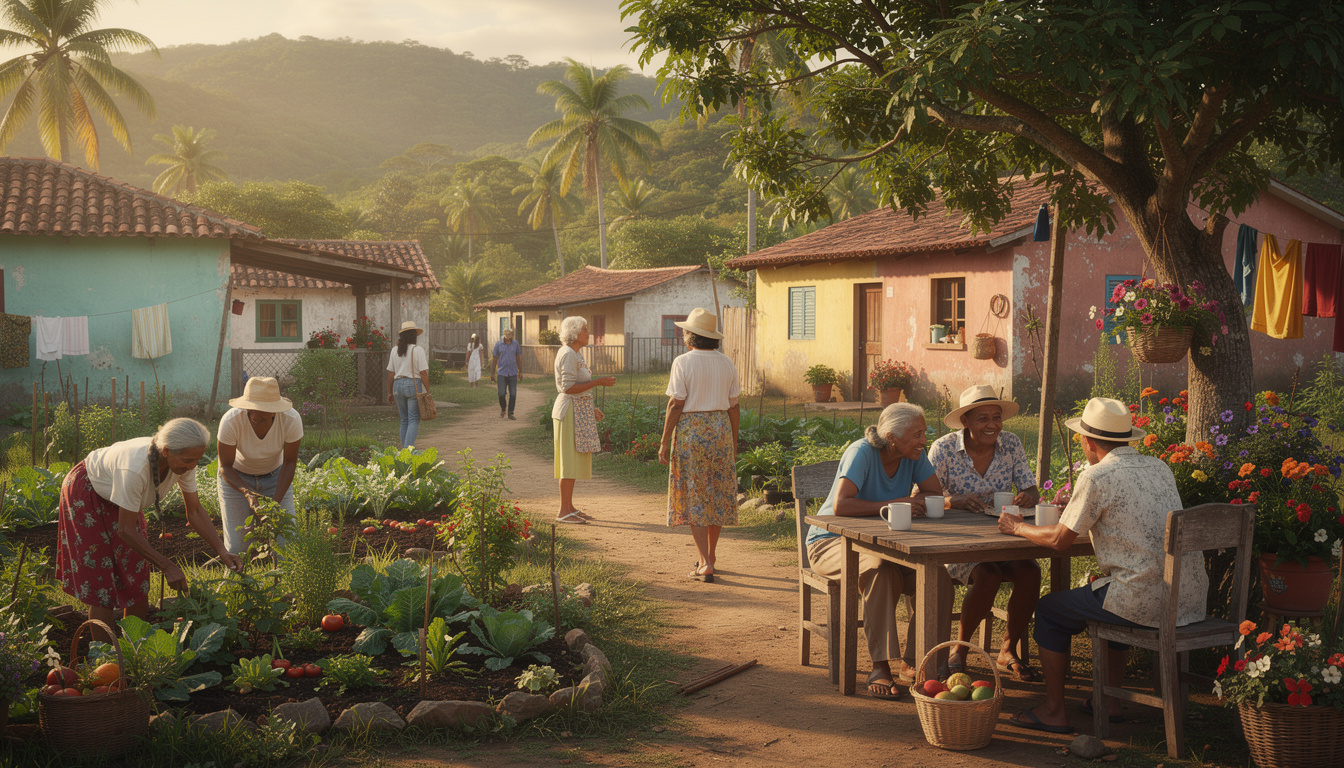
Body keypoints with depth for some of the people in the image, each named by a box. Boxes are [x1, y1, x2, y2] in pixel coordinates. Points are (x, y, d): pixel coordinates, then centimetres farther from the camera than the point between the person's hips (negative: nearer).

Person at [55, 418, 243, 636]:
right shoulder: (136, 469, -43)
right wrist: (166, 566, -30)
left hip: (117, 499, 7)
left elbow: (195, 512, -11)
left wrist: (222, 552, -20)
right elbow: (126, 530, -34)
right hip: (86, 494, -6)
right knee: (101, 586, -7)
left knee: (137, 579, 7)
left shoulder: (184, 464, -24)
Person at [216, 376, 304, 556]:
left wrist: (276, 501, -24)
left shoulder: (291, 420, -29)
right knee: (237, 546, -6)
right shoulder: (231, 421, -33)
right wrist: (246, 492, -37)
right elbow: (225, 466, -21)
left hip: (275, 475, 1)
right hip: (236, 477, -1)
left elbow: (290, 462, -15)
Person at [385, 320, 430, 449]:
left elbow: (390, 373, 8)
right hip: (413, 385, -5)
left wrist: (390, 392, 15)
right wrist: (428, 391, -5)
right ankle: (408, 447, -19)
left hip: (398, 385, 5)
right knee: (414, 420, -3)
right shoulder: (417, 350, -8)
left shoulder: (395, 350, 6)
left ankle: (405, 449, 16)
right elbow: (423, 373, -11)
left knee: (404, 420, 14)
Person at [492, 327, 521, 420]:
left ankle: (510, 413, 10)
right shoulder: (498, 344, -2)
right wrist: (492, 374, 3)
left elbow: (518, 359, 13)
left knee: (513, 394, -3)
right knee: (501, 394, -6)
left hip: (513, 373, 1)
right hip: (501, 373, -1)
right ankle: (502, 409, 22)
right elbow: (495, 360, 3)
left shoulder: (516, 344, 3)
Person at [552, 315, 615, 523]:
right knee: (570, 461, -8)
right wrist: (598, 382, -20)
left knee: (574, 461, 12)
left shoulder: (575, 354, 17)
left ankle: (569, 508, 17)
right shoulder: (568, 354, -15)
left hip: (579, 412, 10)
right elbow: (568, 387, -22)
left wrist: (591, 409, 21)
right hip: (570, 411, -10)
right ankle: (563, 511, -4)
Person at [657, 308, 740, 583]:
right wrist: (734, 443, 15)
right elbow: (734, 408, 6)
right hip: (721, 429, 5)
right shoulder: (727, 364, 5)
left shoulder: (683, 362, -9)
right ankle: (708, 557, 25)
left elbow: (675, 405, -12)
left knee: (694, 497, 0)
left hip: (690, 429, -4)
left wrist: (665, 441, -6)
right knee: (718, 494, 14)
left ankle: (705, 565, -6)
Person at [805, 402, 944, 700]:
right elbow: (841, 505, -34)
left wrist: (911, 502, -23)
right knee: (882, 569, -38)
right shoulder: (862, 452, -23)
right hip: (830, 542, -6)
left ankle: (912, 663, -8)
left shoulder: (915, 455, -4)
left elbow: (936, 495, -4)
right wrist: (892, 504, -34)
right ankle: (880, 667, -31)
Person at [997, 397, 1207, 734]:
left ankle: (1054, 711, 17)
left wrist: (1018, 527, 13)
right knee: (1110, 594, 36)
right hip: (1193, 599, 8)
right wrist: (1076, 508, 36)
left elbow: (1059, 539, -4)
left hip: (1146, 602, -8)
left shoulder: (1097, 476, -10)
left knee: (1049, 610, 12)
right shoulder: (1159, 467, 12)